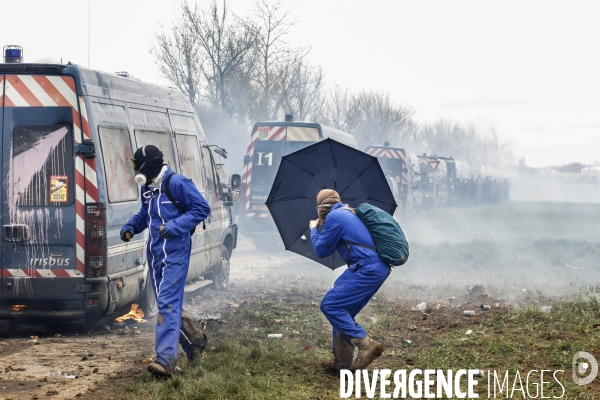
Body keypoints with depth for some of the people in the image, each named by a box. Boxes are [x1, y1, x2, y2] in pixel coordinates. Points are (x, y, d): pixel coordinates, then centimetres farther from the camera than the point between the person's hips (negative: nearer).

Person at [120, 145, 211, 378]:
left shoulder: (176, 183, -13)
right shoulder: (147, 188, 11)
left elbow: (202, 208, -13)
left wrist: (175, 226, -22)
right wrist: (131, 227, 5)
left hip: (174, 254, -9)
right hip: (155, 254, 9)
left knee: (168, 303, -15)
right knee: (170, 303, 14)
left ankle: (166, 360, -21)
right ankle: (194, 341, 34)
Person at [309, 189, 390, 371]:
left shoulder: (334, 216, -5)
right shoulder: (349, 213, 23)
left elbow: (322, 250, 2)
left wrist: (314, 229, 20)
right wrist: (324, 226, 40)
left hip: (366, 269, -10)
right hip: (378, 268, 10)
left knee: (330, 305, -10)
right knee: (342, 311, 16)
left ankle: (366, 344, -17)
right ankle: (343, 361, 17)